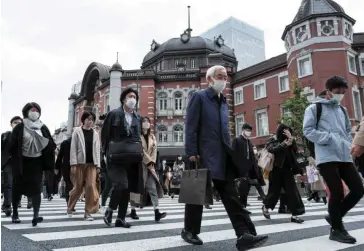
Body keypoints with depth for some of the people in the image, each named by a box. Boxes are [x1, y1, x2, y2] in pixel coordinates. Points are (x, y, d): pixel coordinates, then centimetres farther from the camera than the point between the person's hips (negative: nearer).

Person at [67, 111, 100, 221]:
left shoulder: (95, 134, 10)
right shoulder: (77, 131, 1)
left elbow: (97, 150, 9)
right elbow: (73, 149, -4)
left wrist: (97, 164, 3)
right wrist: (73, 164, -11)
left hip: (91, 164, 2)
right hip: (80, 163, -2)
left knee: (91, 186, -7)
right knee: (78, 187, 5)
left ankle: (88, 212, 2)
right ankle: (70, 208, 28)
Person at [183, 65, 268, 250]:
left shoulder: (224, 101, 19)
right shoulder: (199, 97, -2)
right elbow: (191, 127, -10)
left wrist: (229, 151, 16)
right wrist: (192, 152, -17)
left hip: (222, 156, 6)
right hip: (204, 155, -6)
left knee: (231, 195, 0)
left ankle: (244, 234, -2)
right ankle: (189, 231, 23)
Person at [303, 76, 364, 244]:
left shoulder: (342, 110, 22)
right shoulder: (314, 108, 2)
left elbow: (348, 131, 27)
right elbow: (308, 130, -7)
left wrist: (349, 144, 7)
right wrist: (329, 138, -15)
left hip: (345, 157, 7)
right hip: (327, 157, -7)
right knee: (337, 193, -7)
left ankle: (334, 217, 23)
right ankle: (337, 229, 13)